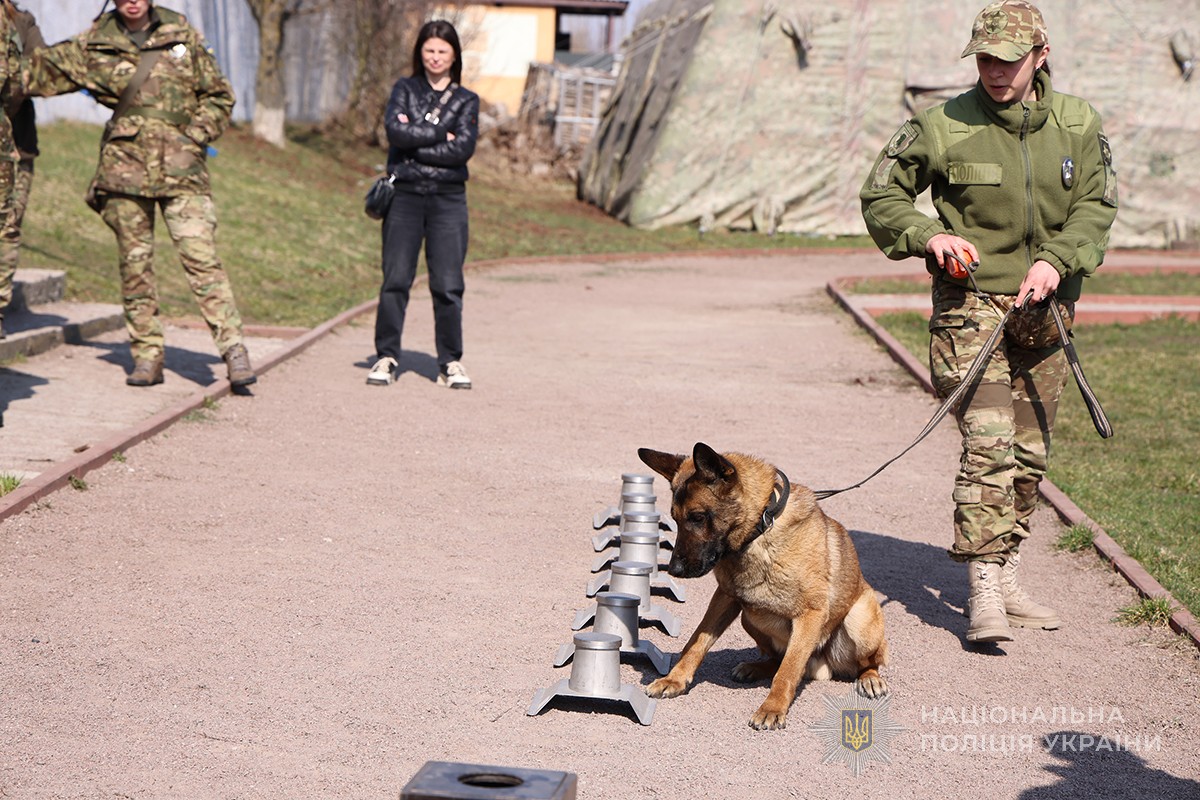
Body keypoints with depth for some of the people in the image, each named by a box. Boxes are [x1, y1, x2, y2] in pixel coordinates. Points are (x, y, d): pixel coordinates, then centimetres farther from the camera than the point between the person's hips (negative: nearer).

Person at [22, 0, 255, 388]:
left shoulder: (184, 36, 6)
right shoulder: (93, 46, 7)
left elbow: (219, 96, 11)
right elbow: (37, 72, 11)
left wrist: (194, 137, -1)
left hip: (181, 168, -1)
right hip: (124, 168, 2)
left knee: (201, 257, -12)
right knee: (135, 264, 5)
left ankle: (233, 349, -10)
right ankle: (147, 357, 14)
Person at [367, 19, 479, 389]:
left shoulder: (467, 101, 11)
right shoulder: (405, 89, 11)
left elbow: (464, 149, -6)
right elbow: (395, 130, -8)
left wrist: (414, 142, -8)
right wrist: (441, 135, -6)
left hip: (448, 198, 0)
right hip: (404, 195, 0)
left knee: (448, 285, -3)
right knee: (395, 280, -4)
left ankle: (451, 363, 6)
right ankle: (386, 358, 4)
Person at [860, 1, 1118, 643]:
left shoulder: (1078, 125, 5)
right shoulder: (941, 127, -6)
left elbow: (1096, 207, 2)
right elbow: (879, 197, 2)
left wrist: (1055, 259, -16)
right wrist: (927, 235, -16)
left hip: (1044, 310, 5)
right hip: (971, 306, -4)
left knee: (1029, 454, 10)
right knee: (989, 447, -16)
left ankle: (1005, 582, 23)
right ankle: (984, 595, -13)